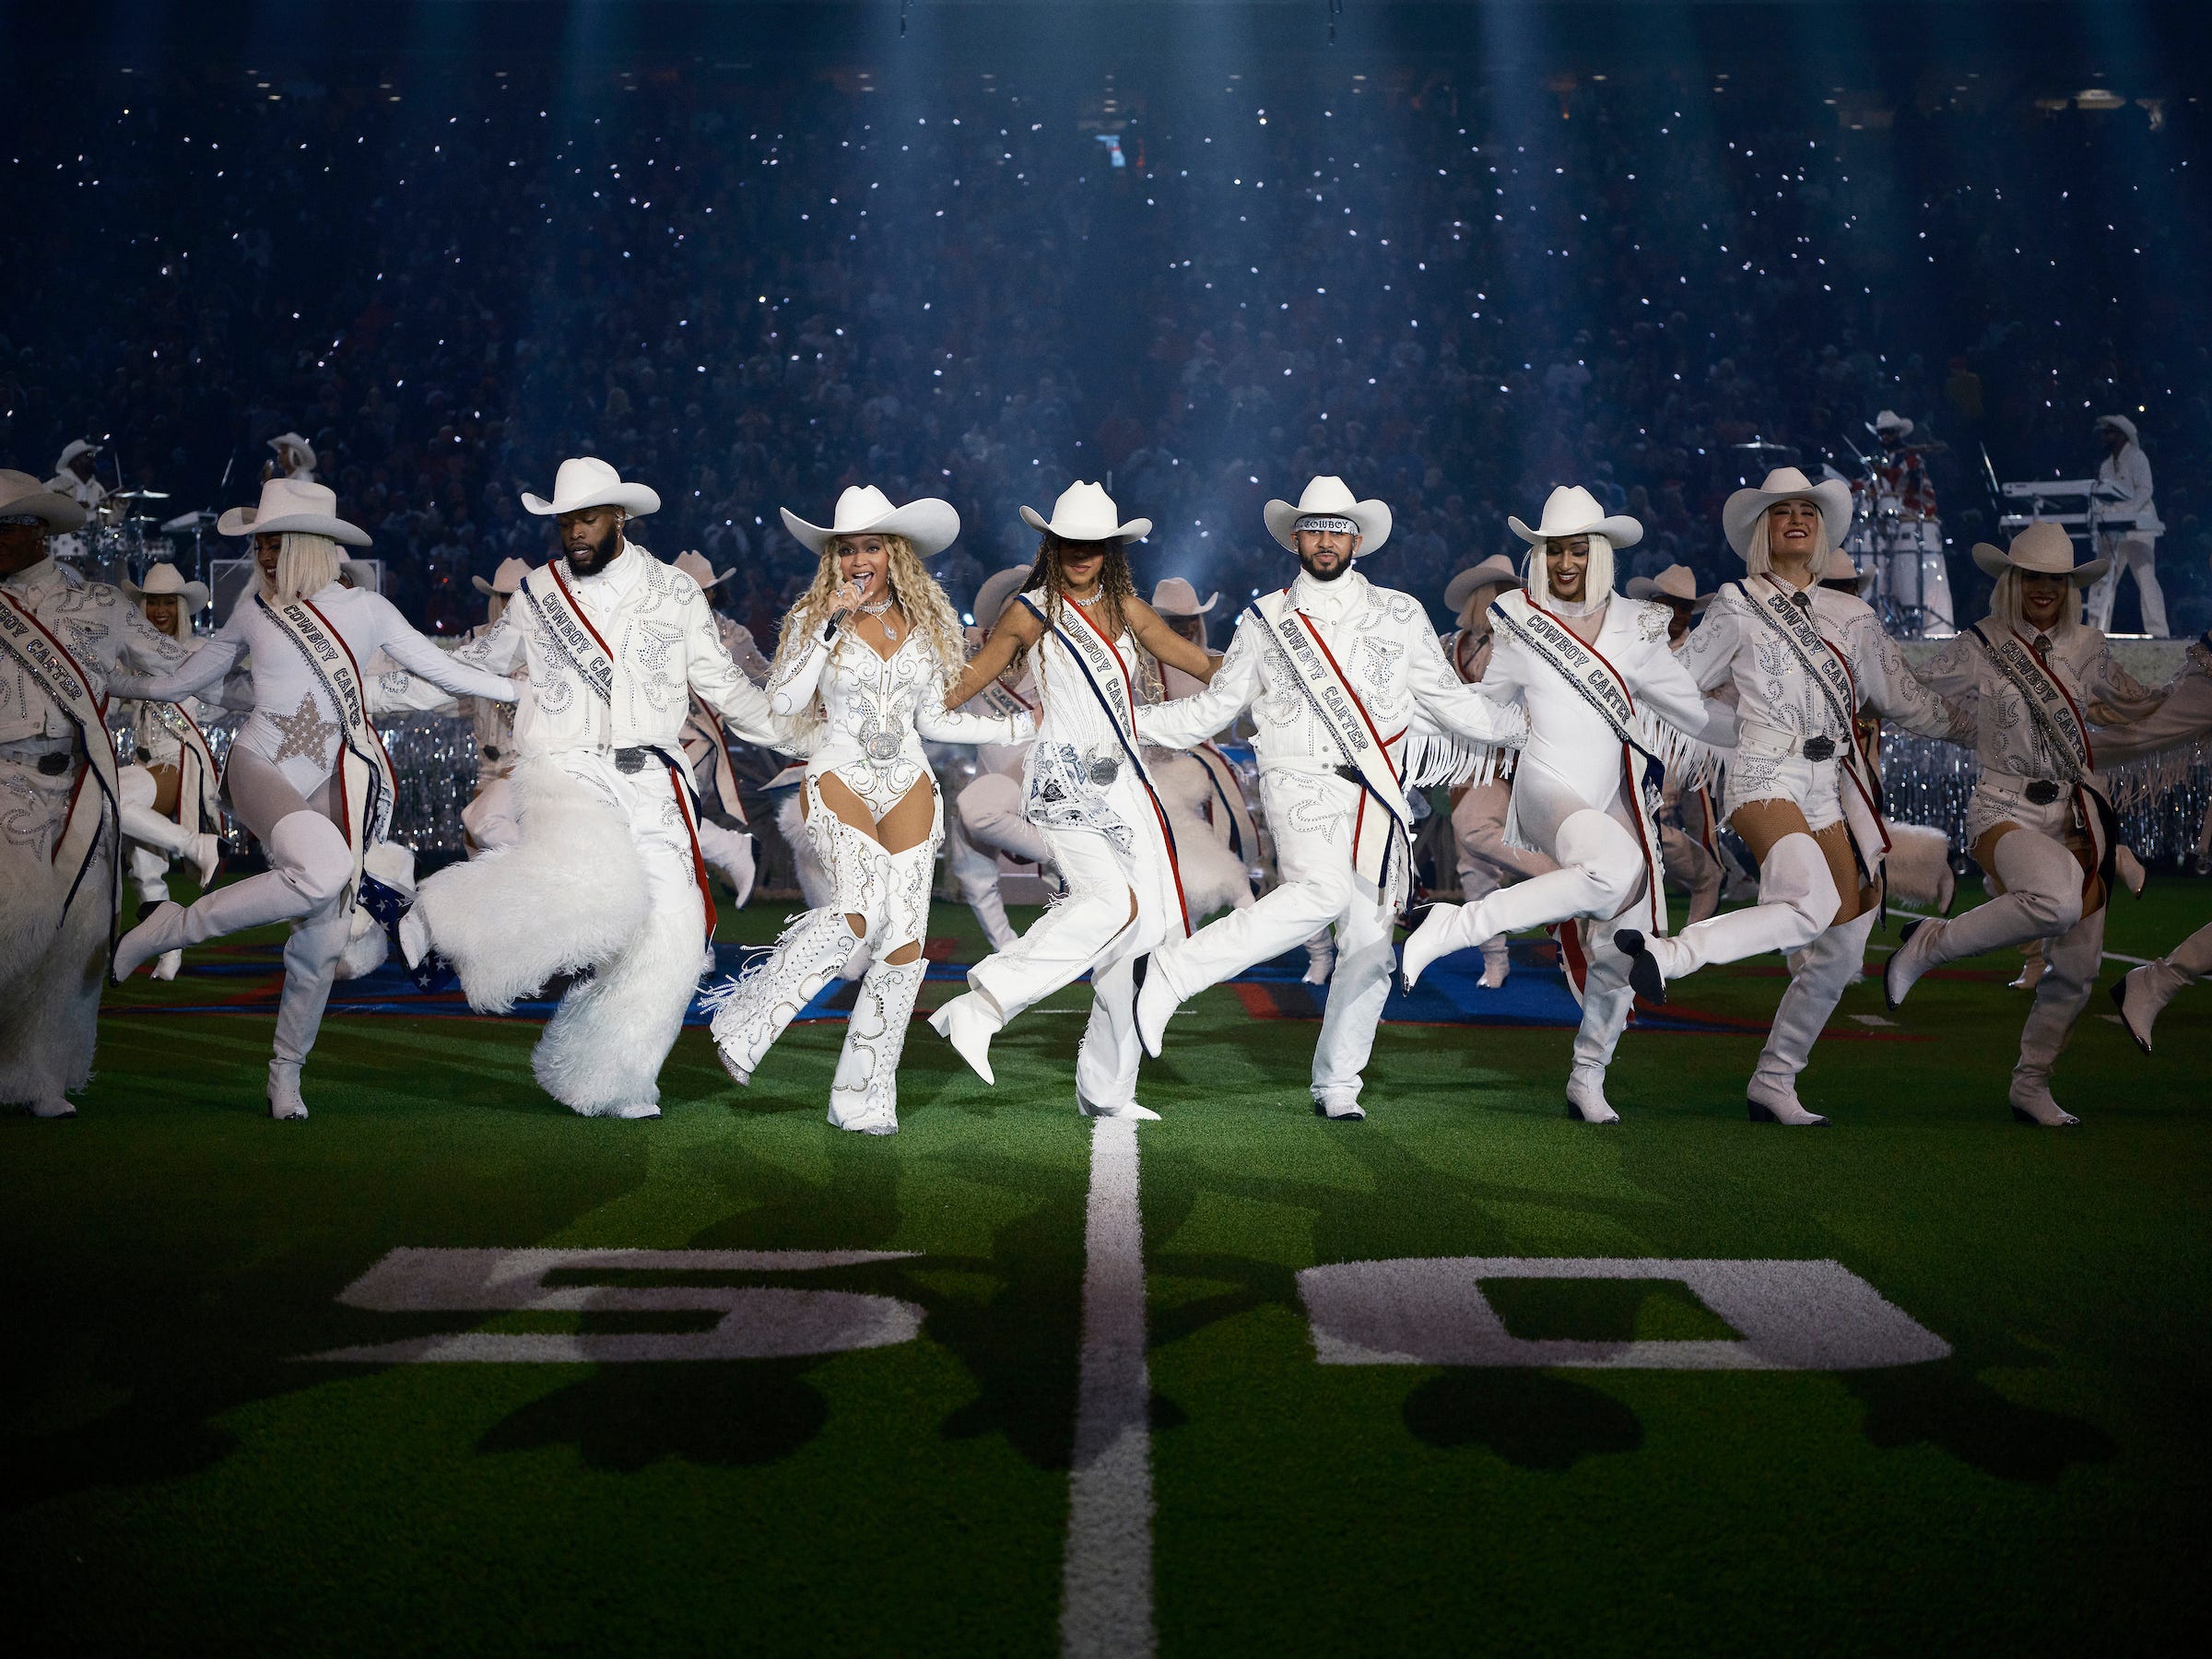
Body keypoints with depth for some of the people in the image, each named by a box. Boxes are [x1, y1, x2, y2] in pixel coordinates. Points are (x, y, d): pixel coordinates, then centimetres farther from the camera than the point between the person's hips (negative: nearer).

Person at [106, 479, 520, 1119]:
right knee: (325, 868, -34)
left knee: (323, 939, 1)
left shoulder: (366, 610, 3)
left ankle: (286, 1072, 20)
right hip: (260, 768, -2)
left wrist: (525, 687, 4)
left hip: (329, 780, 2)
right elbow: (189, 677, 20)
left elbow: (440, 667, 7)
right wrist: (115, 683, 24)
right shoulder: (254, 610, 6)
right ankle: (171, 928, -16)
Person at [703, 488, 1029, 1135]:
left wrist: (1015, 726, 12)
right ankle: (746, 1019, -12)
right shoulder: (813, 618, 2)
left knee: (904, 939, -4)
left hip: (909, 785, 4)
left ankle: (864, 1097, 6)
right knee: (864, 901, -28)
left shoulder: (925, 622, 11)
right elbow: (784, 701, -11)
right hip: (839, 778, -4)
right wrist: (832, 625, -13)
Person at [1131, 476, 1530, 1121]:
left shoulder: (1401, 614, 13)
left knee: (1370, 946, 0)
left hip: (1380, 795, 3)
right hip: (1301, 779, -3)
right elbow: (1217, 705, 15)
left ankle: (1337, 1084, 15)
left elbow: (1446, 695, 18)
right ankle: (1175, 969, -27)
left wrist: (1521, 726, 10)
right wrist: (1127, 722, 7)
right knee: (1324, 892, -32)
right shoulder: (1265, 619, 10)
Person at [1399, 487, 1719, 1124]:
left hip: (1615, 801, 4)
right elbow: (1484, 706, 12)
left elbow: (1692, 709, 13)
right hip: (1547, 790, -4)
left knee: (1625, 946, -1)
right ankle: (1452, 928, -30)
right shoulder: (1518, 623, -2)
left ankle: (1587, 1079, 19)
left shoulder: (1634, 627, 5)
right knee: (1615, 864, -37)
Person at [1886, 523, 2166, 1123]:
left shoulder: (2086, 647, 11)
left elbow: (2138, 706, 25)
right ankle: (1930, 943, -15)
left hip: (2079, 813, 5)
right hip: (2006, 810, -5)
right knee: (2058, 901, -37)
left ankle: (2031, 1086, 22)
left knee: (2077, 967, 5)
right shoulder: (1978, 648, -3)